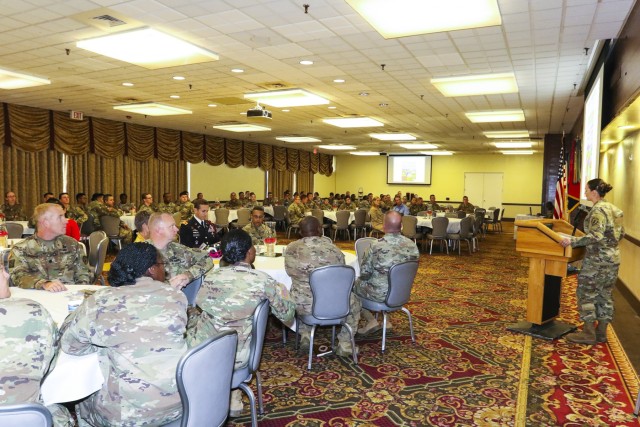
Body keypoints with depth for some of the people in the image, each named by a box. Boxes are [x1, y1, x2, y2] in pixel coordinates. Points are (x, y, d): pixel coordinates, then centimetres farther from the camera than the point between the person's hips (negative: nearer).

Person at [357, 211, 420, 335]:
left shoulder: (376, 247, -25)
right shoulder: (412, 245, -10)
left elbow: (364, 274, -15)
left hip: (381, 294, -5)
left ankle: (371, 321, 15)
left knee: (355, 284, 20)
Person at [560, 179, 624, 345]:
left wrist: (572, 241, -27)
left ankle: (588, 333, 4)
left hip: (597, 259, -9)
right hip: (613, 257, 9)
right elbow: (621, 234, 17)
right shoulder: (613, 208, 11)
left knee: (586, 293, 0)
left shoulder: (598, 210, -17)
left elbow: (596, 236, -26)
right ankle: (601, 332, 20)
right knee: (605, 295, 13)